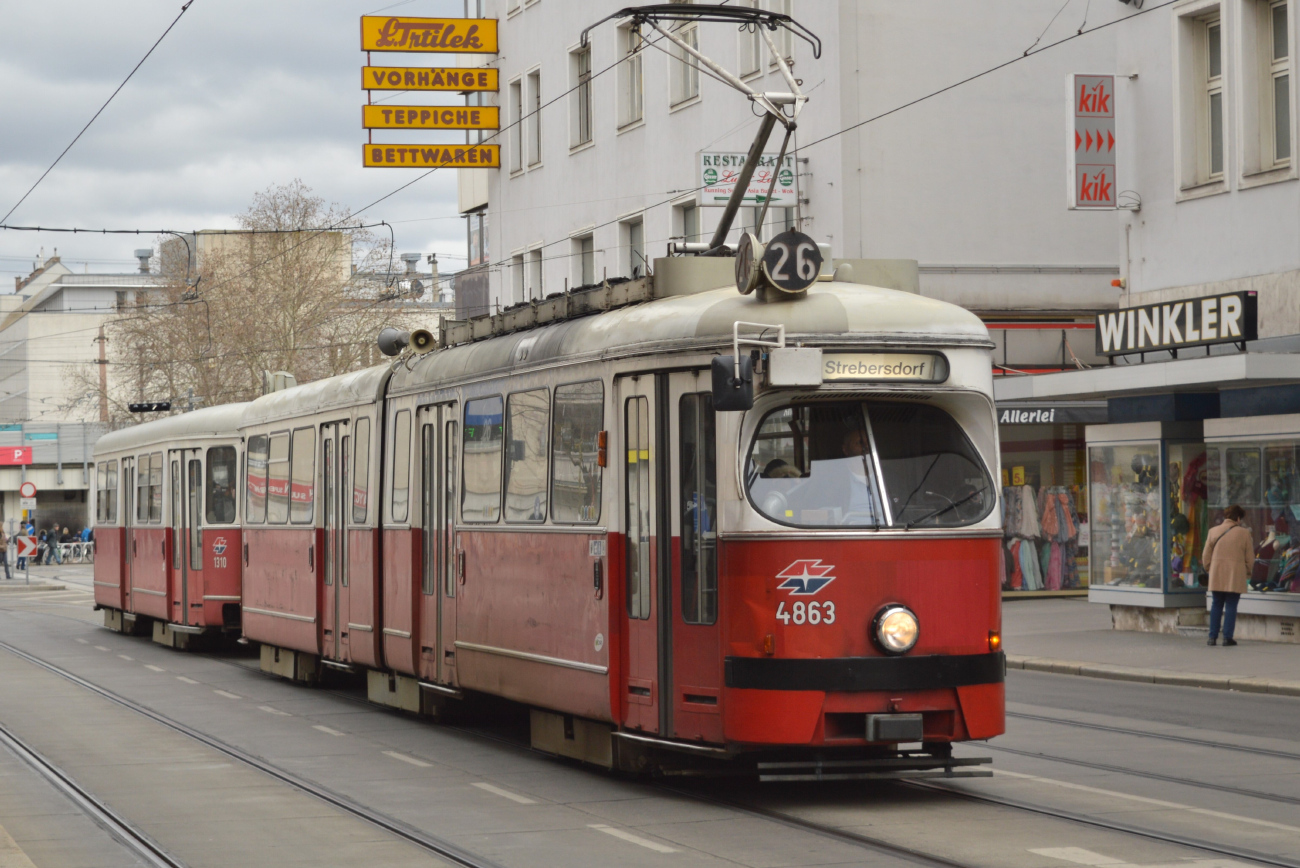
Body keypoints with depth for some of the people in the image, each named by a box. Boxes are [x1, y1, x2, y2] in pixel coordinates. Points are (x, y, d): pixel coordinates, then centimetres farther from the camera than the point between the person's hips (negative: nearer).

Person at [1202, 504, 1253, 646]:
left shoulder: (1214, 531, 3)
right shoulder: (1244, 533, -2)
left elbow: (1206, 556, 7)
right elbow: (1250, 558, 3)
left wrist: (1209, 568, 23)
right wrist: (1247, 572, 19)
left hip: (1217, 576, 2)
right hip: (1236, 576, -2)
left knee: (1216, 605, 10)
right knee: (1231, 606, 3)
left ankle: (1212, 637, 6)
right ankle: (1227, 637, -1)